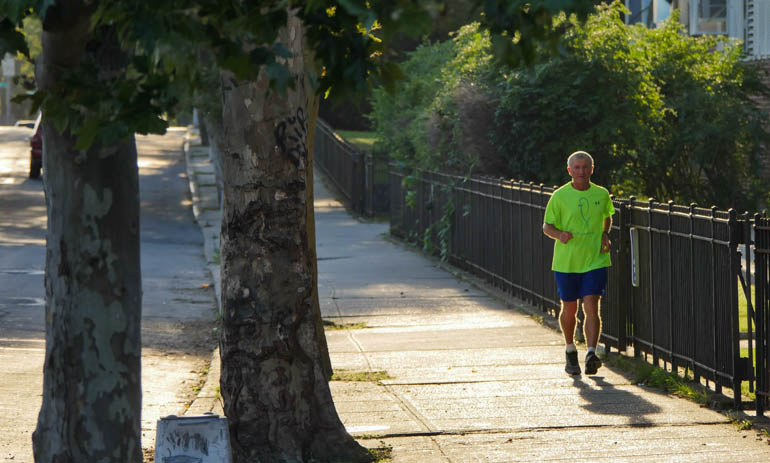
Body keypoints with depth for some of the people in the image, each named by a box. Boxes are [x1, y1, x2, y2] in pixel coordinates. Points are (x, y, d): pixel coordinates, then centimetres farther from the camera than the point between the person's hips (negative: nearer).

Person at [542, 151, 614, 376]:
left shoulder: (602, 194, 4)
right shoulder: (560, 196, -3)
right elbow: (547, 226, 0)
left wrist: (605, 235, 5)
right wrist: (560, 235, -21)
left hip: (595, 260, 1)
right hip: (566, 262, 0)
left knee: (591, 307, -12)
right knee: (569, 309, 10)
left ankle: (591, 353, -17)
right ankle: (570, 349, 32)